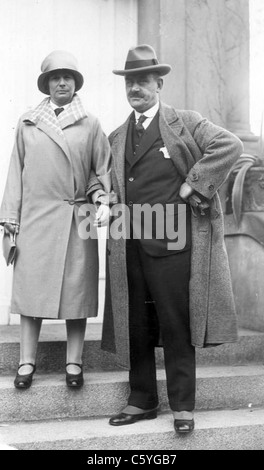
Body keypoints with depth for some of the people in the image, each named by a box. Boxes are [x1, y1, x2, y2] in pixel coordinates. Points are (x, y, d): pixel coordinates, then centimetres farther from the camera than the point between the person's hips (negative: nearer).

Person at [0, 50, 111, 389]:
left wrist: (105, 201, -12)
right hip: (35, 219, 1)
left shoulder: (90, 125, 7)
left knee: (76, 291, 2)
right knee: (31, 288, 1)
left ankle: (73, 362, 11)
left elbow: (104, 169, 6)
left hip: (76, 221, -1)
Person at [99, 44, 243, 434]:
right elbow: (110, 186, 28)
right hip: (129, 246, 5)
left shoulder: (186, 124, 3)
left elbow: (230, 146, -10)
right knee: (135, 327, 9)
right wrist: (111, 208, 7)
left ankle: (183, 406, 10)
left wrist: (194, 185, -14)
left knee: (176, 327, 0)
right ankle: (142, 401, 22)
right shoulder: (116, 138, 18)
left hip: (172, 244, -5)